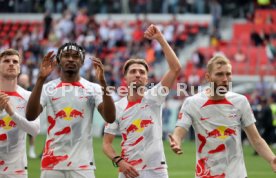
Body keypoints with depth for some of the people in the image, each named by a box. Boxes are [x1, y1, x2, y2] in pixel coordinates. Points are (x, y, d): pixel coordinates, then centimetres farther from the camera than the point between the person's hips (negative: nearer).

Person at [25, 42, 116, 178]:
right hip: (52, 164, 1)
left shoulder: (93, 89, 4)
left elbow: (110, 118, -11)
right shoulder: (48, 88, 4)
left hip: (82, 165, -1)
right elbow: (30, 116, -12)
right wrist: (41, 79, -20)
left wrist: (103, 83, -22)